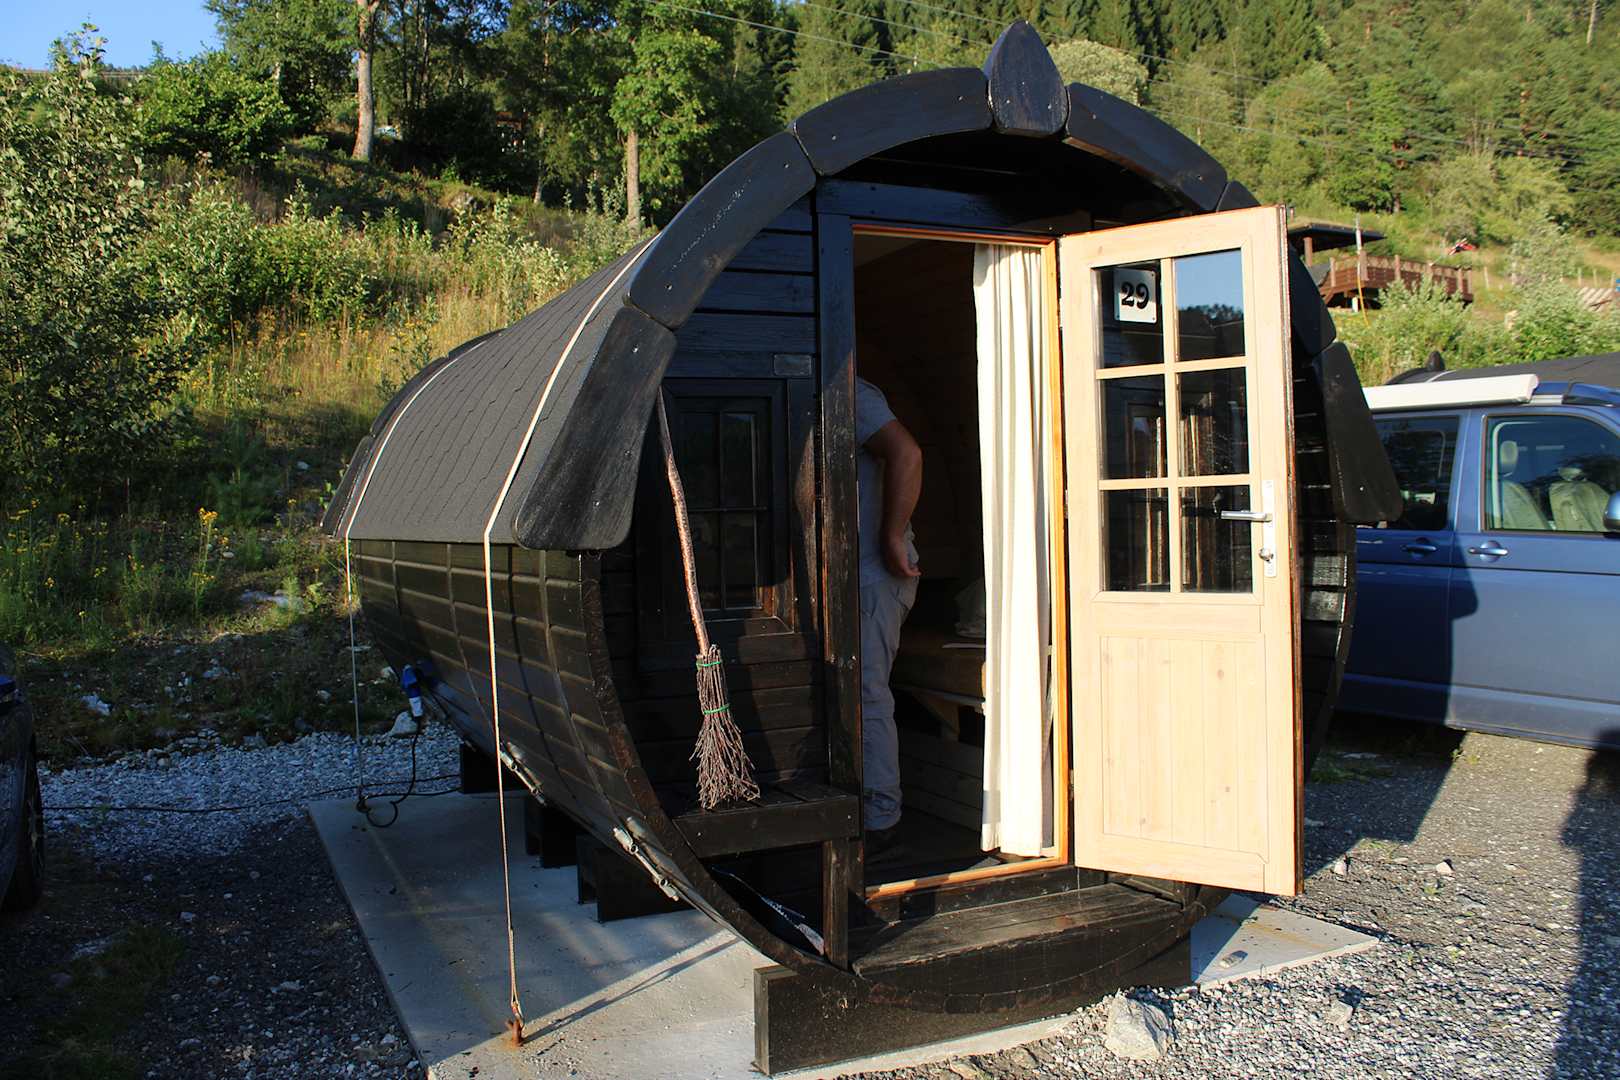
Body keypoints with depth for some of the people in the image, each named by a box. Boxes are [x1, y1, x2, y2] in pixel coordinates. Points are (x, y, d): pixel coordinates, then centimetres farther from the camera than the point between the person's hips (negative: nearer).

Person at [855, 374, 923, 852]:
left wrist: (893, 538, -23)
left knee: (866, 694, -7)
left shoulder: (853, 394, -10)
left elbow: (906, 453, -25)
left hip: (876, 575, -10)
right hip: (857, 576, 10)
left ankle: (879, 821, 2)